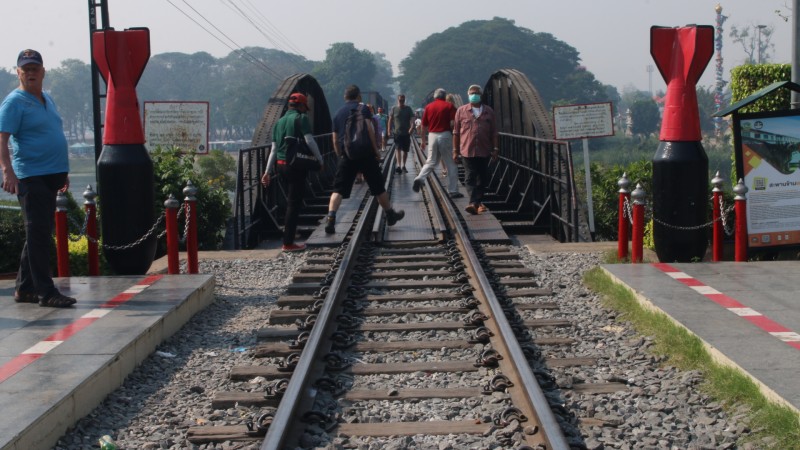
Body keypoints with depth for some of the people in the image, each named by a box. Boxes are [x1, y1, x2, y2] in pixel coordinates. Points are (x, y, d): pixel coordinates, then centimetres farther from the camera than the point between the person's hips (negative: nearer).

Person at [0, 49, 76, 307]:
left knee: (41, 235, 13)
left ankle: (24, 288, 22)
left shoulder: (47, 100, 18)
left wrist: (62, 172, 26)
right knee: (38, 234, -9)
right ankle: (46, 292, -8)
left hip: (50, 176, 9)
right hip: (31, 177, -9)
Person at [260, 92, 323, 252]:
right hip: (296, 165, -7)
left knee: (291, 201, 22)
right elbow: (309, 140, -16)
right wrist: (320, 160, -6)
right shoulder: (301, 118, -5)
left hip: (281, 164, 7)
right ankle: (288, 243, -3)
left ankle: (289, 231, 30)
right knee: (294, 203, -3)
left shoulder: (279, 122, 16)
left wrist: (267, 171, 16)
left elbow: (274, 149, 16)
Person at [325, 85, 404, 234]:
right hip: (365, 153, -3)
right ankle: (391, 215, 25)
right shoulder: (362, 109, 0)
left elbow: (335, 140, 15)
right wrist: (376, 150, -6)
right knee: (378, 187, 11)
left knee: (338, 189, -1)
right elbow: (369, 129, -12)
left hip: (347, 155, 3)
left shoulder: (338, 113, 13)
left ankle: (330, 219, -20)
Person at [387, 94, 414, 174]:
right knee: (398, 148, -16)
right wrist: (389, 130, 2)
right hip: (397, 132, -2)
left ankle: (403, 166, 25)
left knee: (405, 150, 9)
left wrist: (412, 127, -19)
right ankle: (399, 166, -26)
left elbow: (412, 119, -2)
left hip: (406, 133, 2)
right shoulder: (394, 109, 4)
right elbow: (390, 120, 8)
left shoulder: (408, 109, 4)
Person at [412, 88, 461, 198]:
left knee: (431, 162, 15)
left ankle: (419, 179, -10)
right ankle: (453, 191, 6)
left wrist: (423, 140, 18)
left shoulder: (428, 107, 7)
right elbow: (453, 123, -13)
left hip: (432, 135, 3)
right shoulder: (449, 106, -1)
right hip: (445, 135, -3)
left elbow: (424, 126, 9)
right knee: (451, 164, 5)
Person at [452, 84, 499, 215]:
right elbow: (456, 132, 6)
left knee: (483, 178, 9)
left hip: (484, 151, 2)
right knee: (470, 177, -10)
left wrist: (495, 149, 3)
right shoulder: (461, 111, 4)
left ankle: (478, 202, 22)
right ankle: (474, 203, -18)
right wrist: (455, 150, 4)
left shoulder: (488, 111, 8)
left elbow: (494, 132, 9)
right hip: (467, 150, -2)